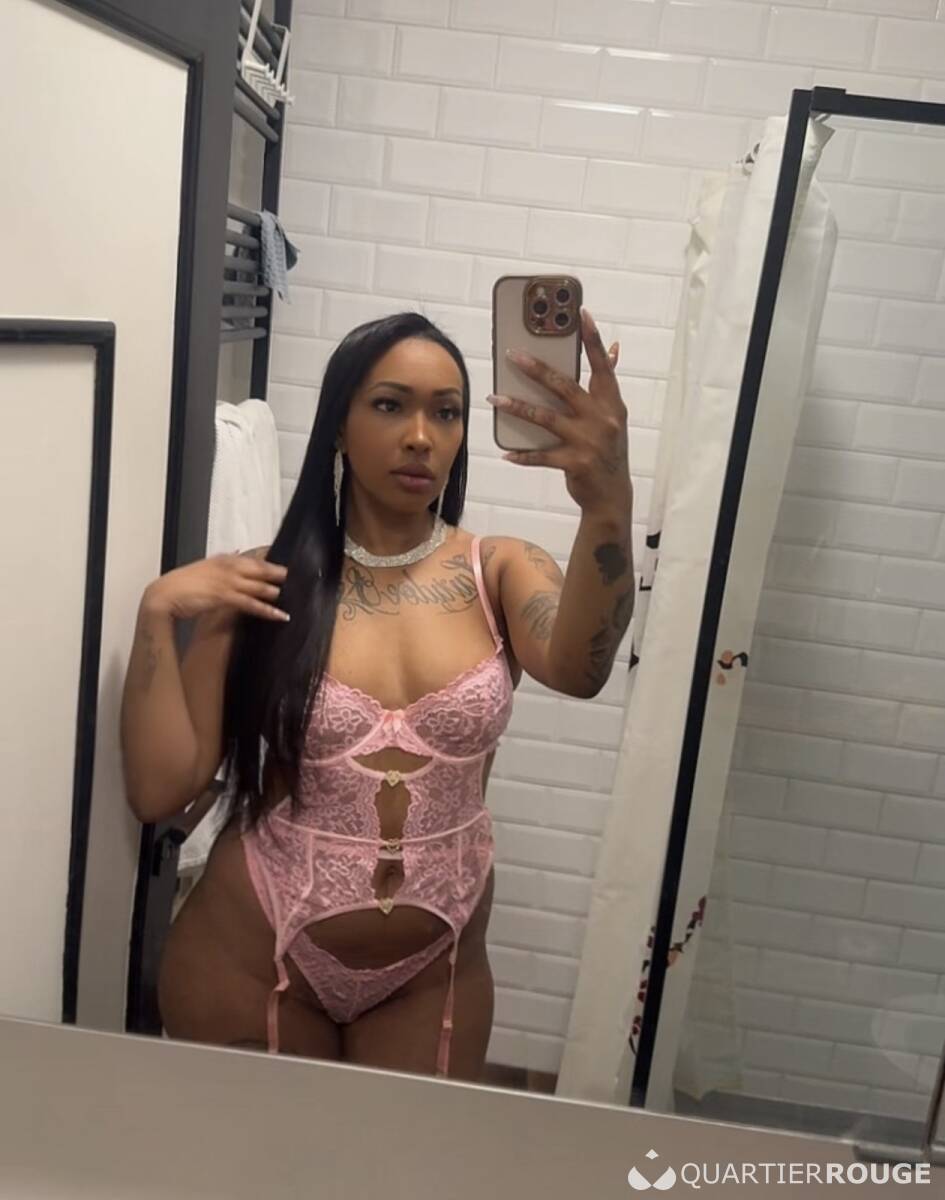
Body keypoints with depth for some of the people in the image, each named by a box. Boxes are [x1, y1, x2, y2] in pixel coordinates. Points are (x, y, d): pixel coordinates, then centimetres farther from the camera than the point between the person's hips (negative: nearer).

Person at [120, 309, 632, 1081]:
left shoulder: (501, 573, -7)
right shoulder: (264, 586, -9)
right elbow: (161, 790, -10)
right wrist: (157, 613, -20)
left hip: (434, 975, 1)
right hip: (252, 964, 0)